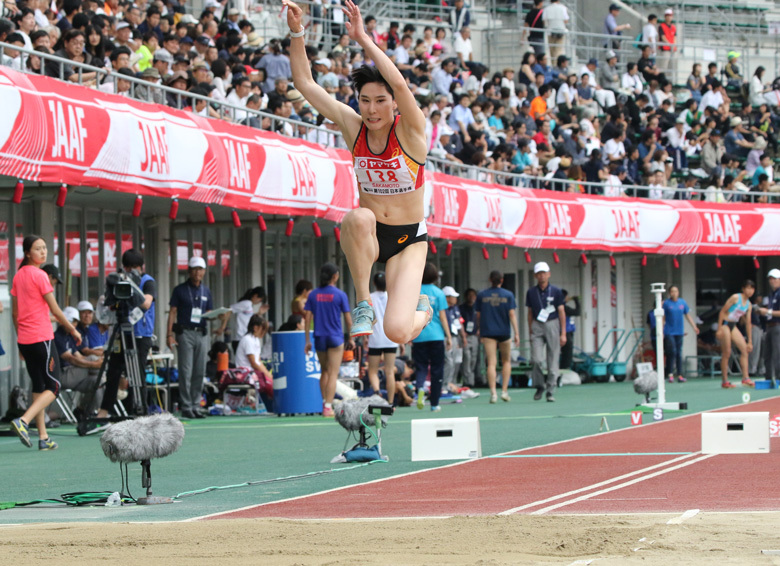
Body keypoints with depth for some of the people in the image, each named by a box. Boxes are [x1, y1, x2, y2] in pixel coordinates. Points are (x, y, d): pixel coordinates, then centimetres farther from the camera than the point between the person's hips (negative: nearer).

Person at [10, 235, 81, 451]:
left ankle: (43, 437, 10)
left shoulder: (18, 276, 10)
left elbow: (14, 312, 14)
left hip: (24, 340, 8)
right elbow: (55, 309, -9)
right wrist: (73, 330, 2)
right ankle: (23, 421, -20)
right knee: (53, 387, -2)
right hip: (42, 337, -8)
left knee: (39, 387, 12)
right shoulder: (39, 276, -12)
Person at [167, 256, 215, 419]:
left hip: (202, 334, 4)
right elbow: (173, 312, 0)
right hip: (185, 333, -4)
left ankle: (196, 407, 8)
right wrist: (169, 335, -9)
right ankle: (186, 407, -5)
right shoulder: (180, 290, 3)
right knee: (186, 372, -8)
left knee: (199, 372, 3)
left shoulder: (206, 292, 16)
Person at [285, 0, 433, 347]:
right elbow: (305, 82, -3)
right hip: (366, 237, 2)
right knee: (359, 217, -37)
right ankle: (362, 304, -17)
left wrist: (363, 39, -32)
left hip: (408, 240, -2)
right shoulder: (353, 126, -2)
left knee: (397, 332, -19)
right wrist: (296, 32, -14)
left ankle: (421, 310, 21)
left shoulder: (410, 129, -12)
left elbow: (399, 83, -33)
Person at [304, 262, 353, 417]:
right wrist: (351, 339, 7)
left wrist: (307, 340, 7)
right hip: (335, 337, -4)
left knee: (325, 371, 19)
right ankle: (328, 406, -7)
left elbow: (308, 318, 2)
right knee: (333, 373, -1)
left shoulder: (313, 294, 3)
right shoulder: (340, 295, -6)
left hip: (319, 337, 4)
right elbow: (348, 320, -4)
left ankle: (325, 403, 20)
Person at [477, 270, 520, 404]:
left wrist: (480, 332, 20)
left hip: (488, 332, 0)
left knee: (491, 363, -4)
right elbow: (512, 314, -6)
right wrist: (516, 333, -6)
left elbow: (478, 316, 7)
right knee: (506, 361, 15)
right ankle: (504, 391, 9)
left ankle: (493, 393, -15)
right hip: (503, 332, 0)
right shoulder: (508, 295, 0)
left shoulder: (482, 295, 3)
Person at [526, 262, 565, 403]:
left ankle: (550, 391, 4)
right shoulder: (531, 293, 8)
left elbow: (561, 312, 3)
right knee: (536, 359, -12)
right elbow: (530, 313, 14)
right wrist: (530, 331, 9)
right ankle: (539, 386, 8)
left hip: (552, 325, -1)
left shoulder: (556, 291, 2)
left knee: (553, 361, -2)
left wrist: (563, 333, -3)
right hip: (537, 327, 1)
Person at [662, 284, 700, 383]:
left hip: (679, 331, 3)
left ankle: (680, 375, 9)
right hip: (669, 332, -3)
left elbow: (688, 316, 14)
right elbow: (663, 318, 0)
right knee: (672, 352, -11)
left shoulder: (683, 303, 7)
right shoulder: (666, 303, -2)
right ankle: (670, 374, -5)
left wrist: (694, 327, 7)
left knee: (679, 353, 6)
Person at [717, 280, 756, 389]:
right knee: (726, 353, -7)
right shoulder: (736, 297, -11)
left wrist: (750, 341, 11)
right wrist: (719, 329, -17)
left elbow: (748, 323, 13)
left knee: (744, 349, -7)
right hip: (725, 324, -7)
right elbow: (722, 312, -11)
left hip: (733, 326, 7)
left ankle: (745, 378, -8)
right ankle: (725, 382, -2)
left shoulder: (749, 305, 9)